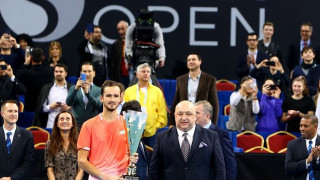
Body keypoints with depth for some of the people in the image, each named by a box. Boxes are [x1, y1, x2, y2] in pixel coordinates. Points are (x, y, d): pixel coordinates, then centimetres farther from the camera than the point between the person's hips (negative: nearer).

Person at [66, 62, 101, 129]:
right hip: (77, 126, 1)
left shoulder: (98, 90, 7)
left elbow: (98, 104, -10)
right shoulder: (73, 88, 11)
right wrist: (76, 88, -22)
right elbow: (68, 103, -6)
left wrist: (87, 92, -25)